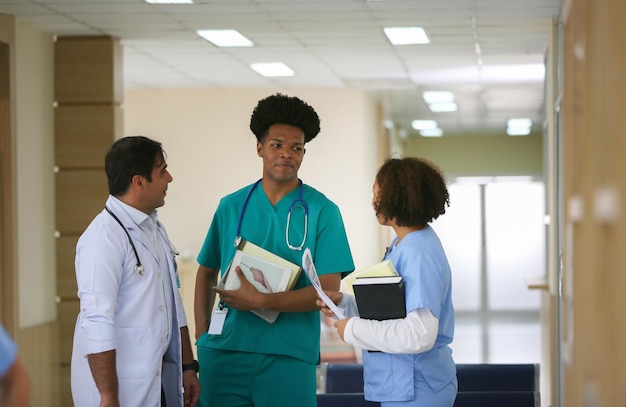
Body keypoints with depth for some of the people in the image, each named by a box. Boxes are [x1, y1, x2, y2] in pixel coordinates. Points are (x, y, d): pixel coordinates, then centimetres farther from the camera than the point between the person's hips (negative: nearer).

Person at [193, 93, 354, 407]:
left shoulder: (322, 211, -1)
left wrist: (261, 301, -16)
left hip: (290, 356, -2)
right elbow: (207, 272, 16)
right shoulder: (231, 206, 8)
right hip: (225, 351, 3)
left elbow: (329, 290, -8)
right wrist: (202, 333, 4)